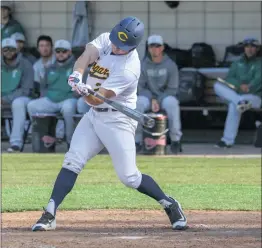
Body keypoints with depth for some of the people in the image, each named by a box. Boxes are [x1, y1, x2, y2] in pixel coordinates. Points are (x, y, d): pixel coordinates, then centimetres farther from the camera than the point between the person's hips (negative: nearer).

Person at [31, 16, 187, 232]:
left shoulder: (129, 69, -25)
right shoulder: (106, 40, -5)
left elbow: (96, 99, -29)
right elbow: (86, 56, -22)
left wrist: (86, 91, -51)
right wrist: (78, 75, -43)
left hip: (117, 120, -6)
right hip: (94, 116, 6)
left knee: (128, 176, -7)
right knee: (72, 161, -7)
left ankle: (169, 204, 13)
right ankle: (50, 215, -10)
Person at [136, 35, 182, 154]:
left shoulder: (170, 65, 0)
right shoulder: (144, 65, 4)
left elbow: (172, 89, -4)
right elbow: (140, 87, 1)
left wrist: (158, 100, -18)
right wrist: (152, 100, -15)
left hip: (165, 96, -1)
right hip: (148, 96, 1)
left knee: (172, 103, -37)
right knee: (138, 103, -33)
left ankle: (175, 139, -25)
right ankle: (137, 140, -24)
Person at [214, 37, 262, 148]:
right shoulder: (237, 64, 18)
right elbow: (229, 78, 5)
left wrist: (249, 88, -36)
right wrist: (240, 85, -17)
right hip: (236, 94, 5)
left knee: (233, 106, -36)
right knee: (217, 86, -19)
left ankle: (228, 140, -37)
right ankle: (239, 102, -38)